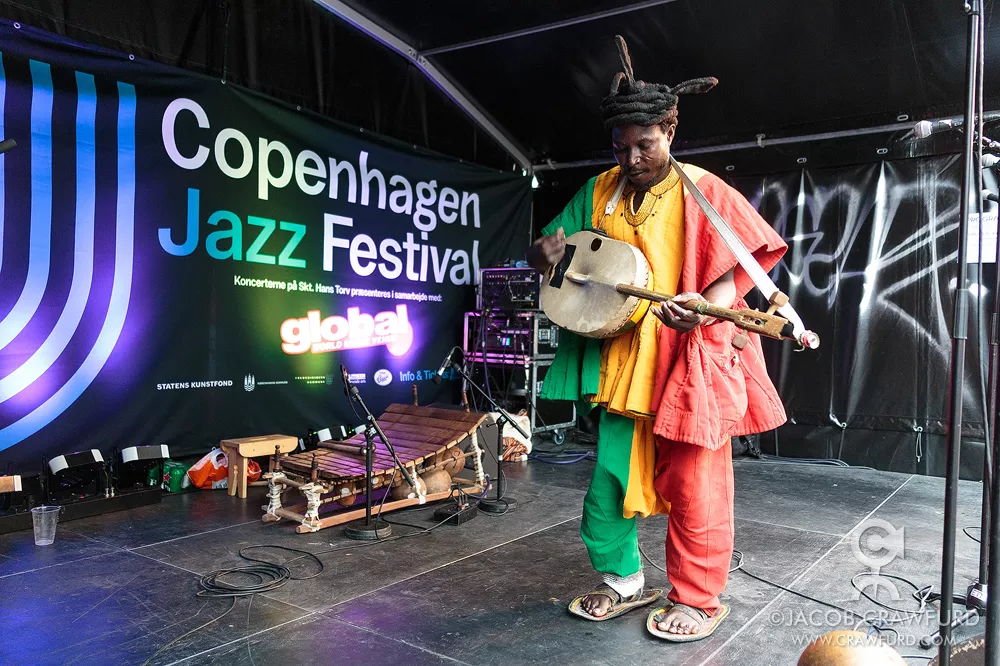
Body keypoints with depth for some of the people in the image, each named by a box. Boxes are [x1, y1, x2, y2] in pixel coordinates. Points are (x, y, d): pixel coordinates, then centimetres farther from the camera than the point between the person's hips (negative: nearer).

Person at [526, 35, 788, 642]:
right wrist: (547, 252, -11)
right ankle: (625, 580, 31)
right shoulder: (599, 193, 9)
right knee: (609, 473, 10)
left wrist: (704, 308, -28)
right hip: (624, 357, 5)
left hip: (693, 358, -4)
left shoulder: (703, 192, -4)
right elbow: (543, 254, 14)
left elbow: (736, 268, -8)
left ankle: (699, 599, 22)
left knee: (693, 482, 3)